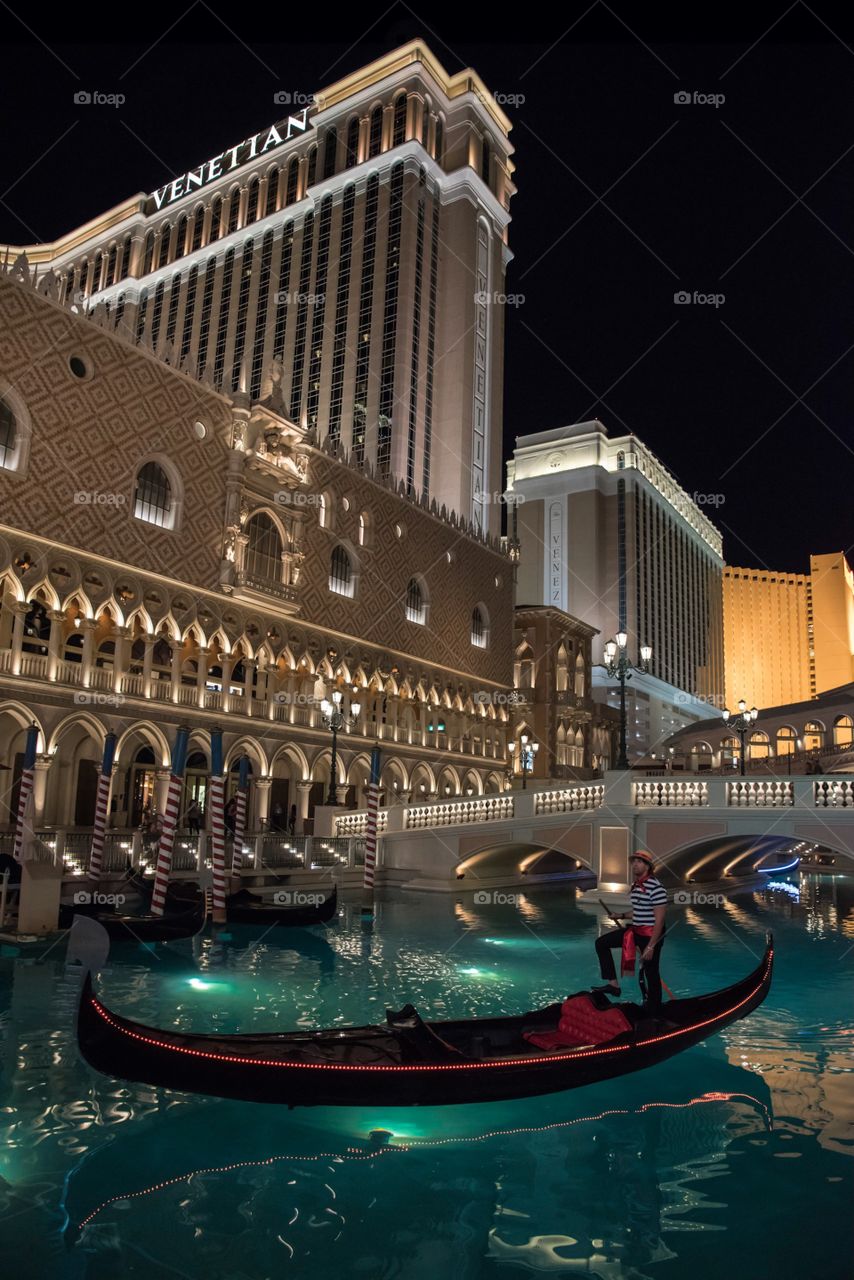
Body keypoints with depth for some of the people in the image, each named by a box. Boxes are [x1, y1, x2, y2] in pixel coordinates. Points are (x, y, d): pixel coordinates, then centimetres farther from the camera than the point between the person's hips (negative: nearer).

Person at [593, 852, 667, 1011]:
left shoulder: (656, 887, -19)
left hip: (651, 934, -9)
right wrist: (622, 916, 14)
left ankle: (653, 1010, 19)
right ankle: (613, 984, 6)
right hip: (635, 930, 9)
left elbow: (659, 919, -20)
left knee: (650, 972, 2)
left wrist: (651, 946, -22)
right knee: (601, 943, 5)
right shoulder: (635, 885, 8)